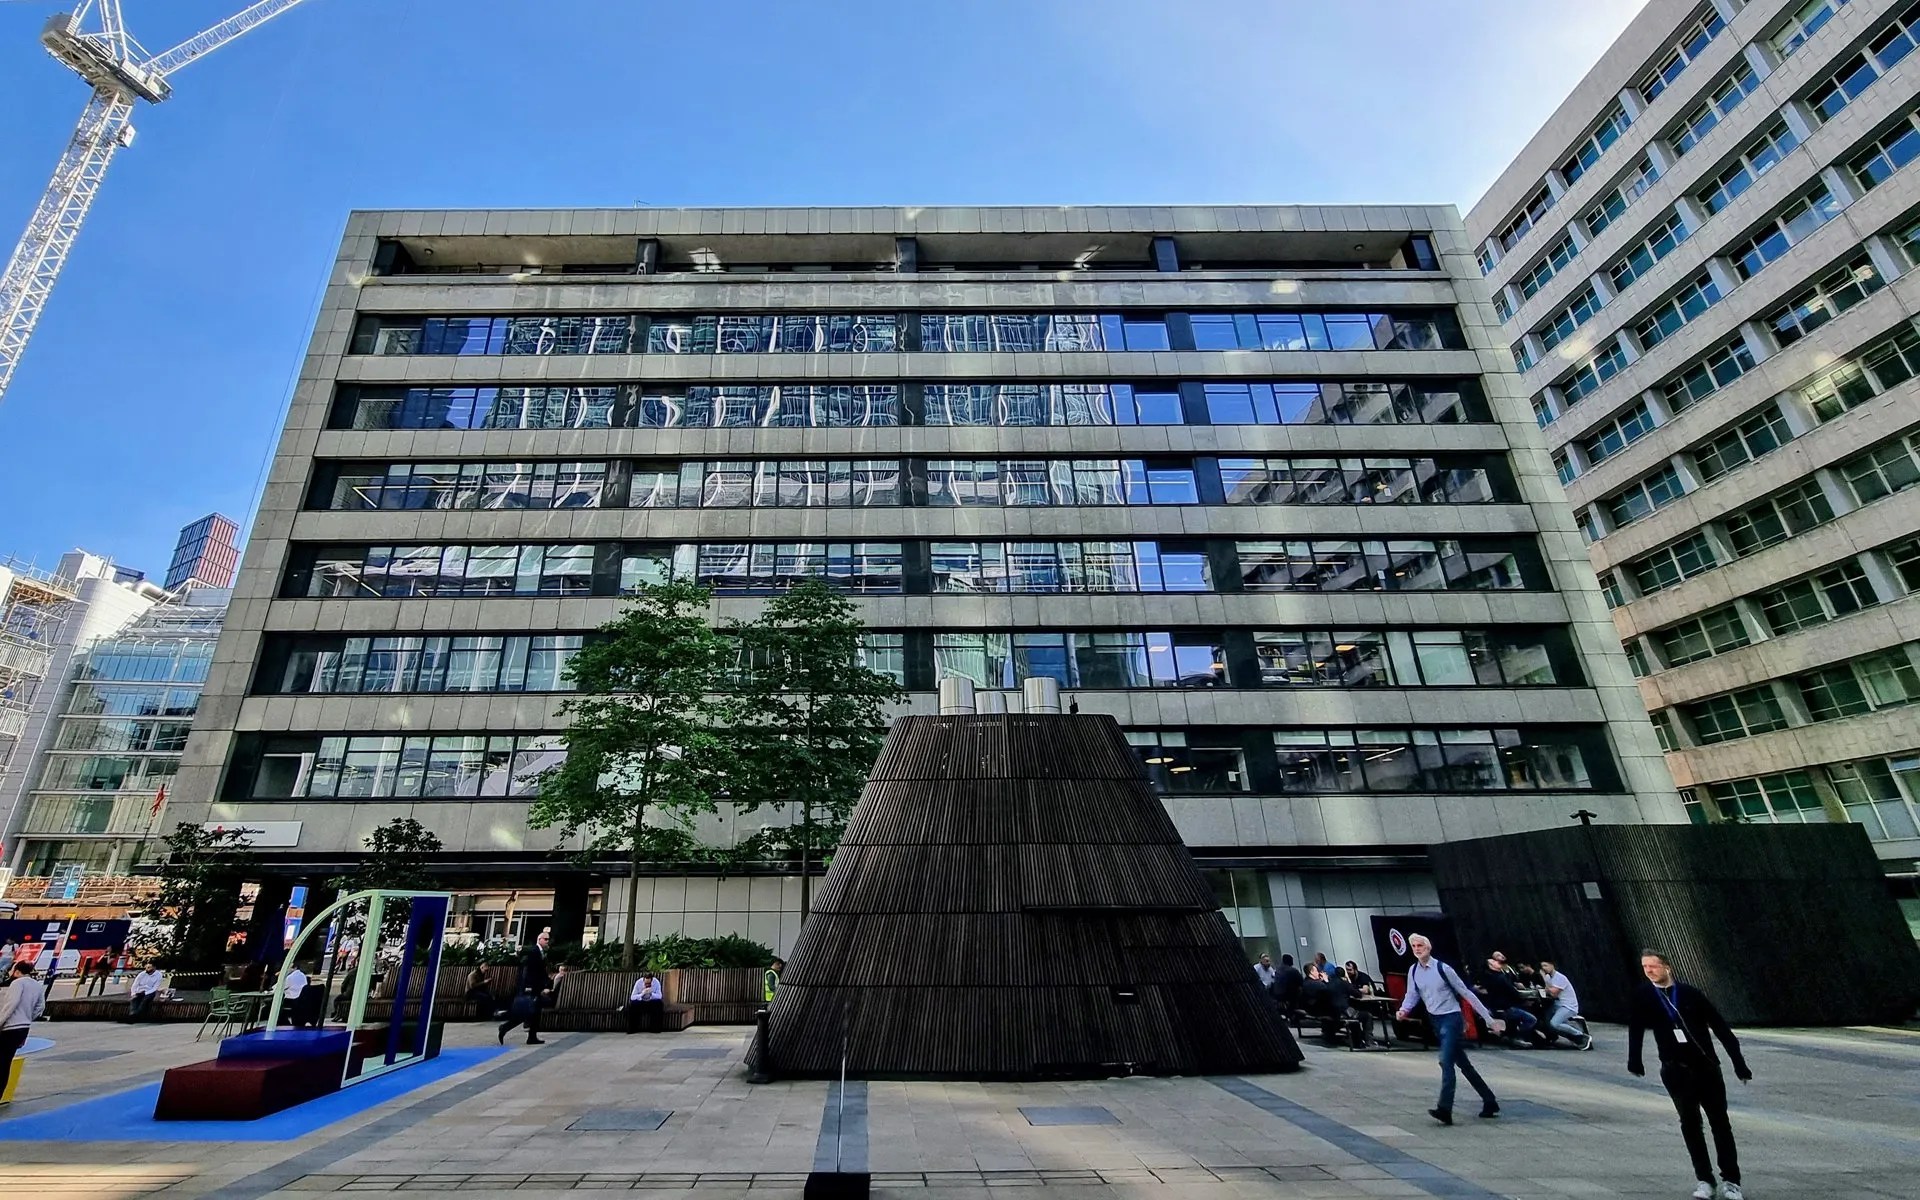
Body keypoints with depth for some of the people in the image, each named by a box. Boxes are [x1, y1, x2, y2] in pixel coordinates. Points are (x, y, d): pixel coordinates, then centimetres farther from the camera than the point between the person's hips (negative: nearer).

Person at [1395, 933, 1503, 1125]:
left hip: (1451, 1018, -6)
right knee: (1463, 1064, 17)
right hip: (1435, 1021, 6)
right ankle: (1490, 1102, 32)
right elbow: (1412, 995, 6)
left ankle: (1445, 1110, -18)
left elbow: (1466, 993, -8)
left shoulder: (1442, 968, -15)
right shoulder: (1413, 971, 0)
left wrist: (1489, 1019, -6)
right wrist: (1404, 1009, -14)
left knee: (1446, 1061, -17)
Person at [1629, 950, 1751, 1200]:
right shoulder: (1643, 995, -2)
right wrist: (1634, 1059, -3)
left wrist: (1738, 1062, -2)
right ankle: (1704, 1179, 13)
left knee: (1720, 1121, 5)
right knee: (1690, 1123, 2)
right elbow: (1636, 1027, 1)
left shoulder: (1690, 993, -4)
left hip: (1707, 1066, 0)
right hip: (1676, 1071, 0)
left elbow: (1720, 1026, 1)